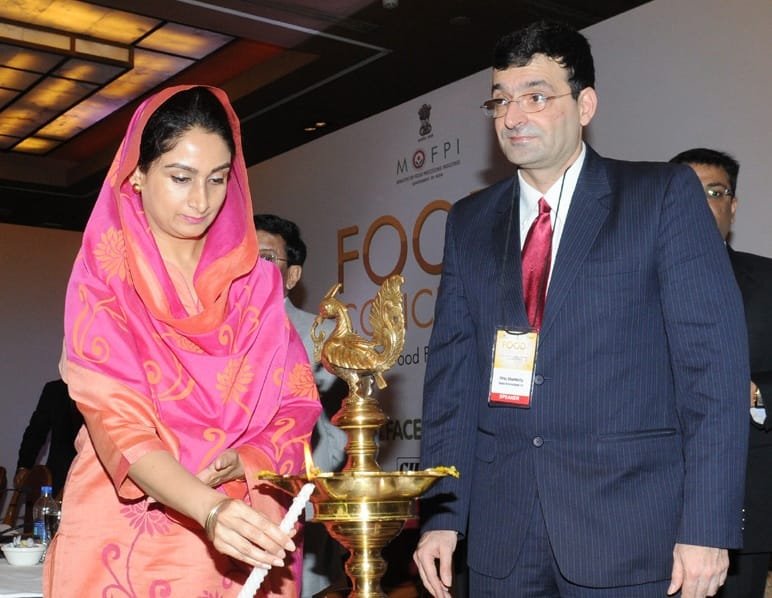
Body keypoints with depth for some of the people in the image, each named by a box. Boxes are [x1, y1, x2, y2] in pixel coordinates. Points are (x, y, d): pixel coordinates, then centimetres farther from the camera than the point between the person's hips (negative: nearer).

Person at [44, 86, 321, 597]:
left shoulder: (256, 282, 3)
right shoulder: (104, 278, -6)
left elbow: (295, 404, 2)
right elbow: (114, 420, -17)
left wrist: (243, 463, -18)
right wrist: (209, 510, -32)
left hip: (243, 541, 3)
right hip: (127, 534, -3)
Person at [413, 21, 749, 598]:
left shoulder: (665, 194, -2)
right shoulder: (470, 221, 10)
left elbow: (714, 358, -7)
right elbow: (452, 370, 7)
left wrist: (707, 527, -12)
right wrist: (441, 515, 1)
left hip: (632, 530, -3)